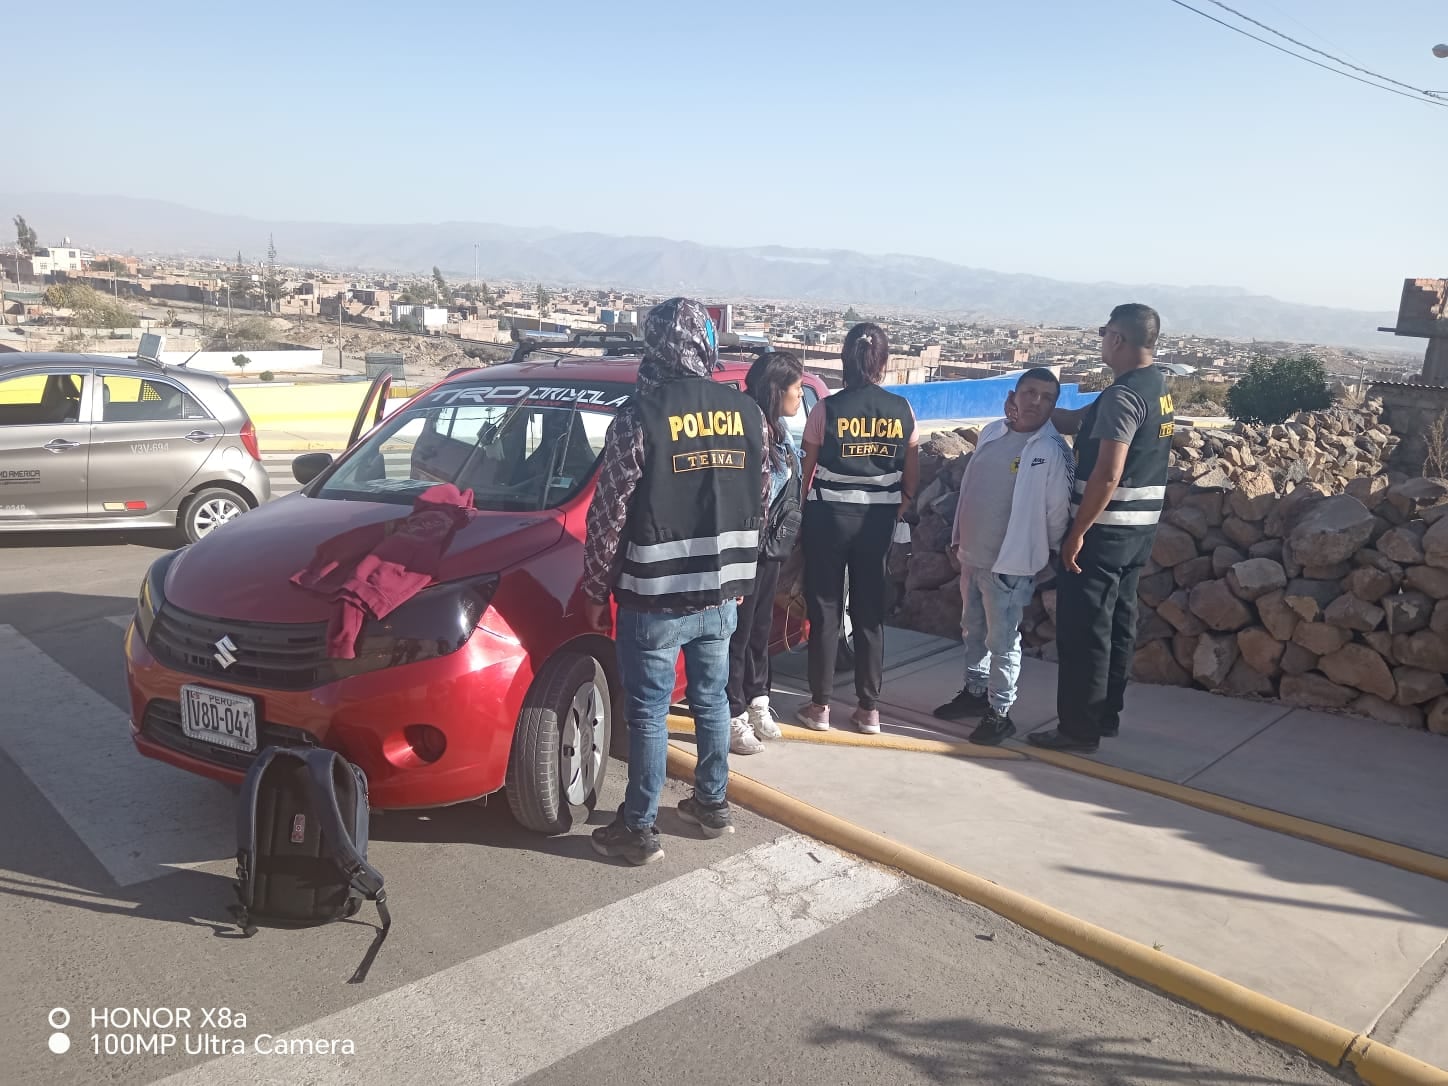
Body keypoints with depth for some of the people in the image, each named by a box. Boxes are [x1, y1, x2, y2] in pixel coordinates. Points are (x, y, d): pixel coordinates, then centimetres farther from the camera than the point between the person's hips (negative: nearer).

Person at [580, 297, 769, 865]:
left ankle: (639, 829, 16)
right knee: (711, 700, 19)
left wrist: (595, 589, -1)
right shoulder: (746, 412, 2)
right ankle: (712, 805, 33)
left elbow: (609, 513, -13)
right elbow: (758, 503, 9)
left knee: (649, 714, 5)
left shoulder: (641, 415, -15)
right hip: (721, 593, 5)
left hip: (656, 597, -5)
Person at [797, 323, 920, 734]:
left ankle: (819, 705, 13)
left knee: (824, 609, 8)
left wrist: (801, 511, 10)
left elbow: (808, 469, -4)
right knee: (871, 611, 11)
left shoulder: (827, 409, -10)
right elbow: (912, 474, 3)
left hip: (830, 514, -2)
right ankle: (869, 708, 17)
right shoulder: (901, 410, -2)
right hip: (879, 517, 3)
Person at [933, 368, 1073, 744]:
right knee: (973, 630, 19)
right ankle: (975, 692, 35)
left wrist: (1051, 558, -8)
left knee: (1002, 640, 2)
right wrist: (958, 535, 16)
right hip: (971, 553, 7)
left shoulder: (1053, 450, -15)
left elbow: (1058, 510, -13)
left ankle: (1000, 713, 13)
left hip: (1008, 562, -7)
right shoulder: (991, 433, 5)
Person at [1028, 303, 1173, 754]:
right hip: (1140, 526, 10)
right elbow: (1080, 421, 16)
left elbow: (1107, 474, -24)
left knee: (1084, 628, -3)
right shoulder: (1157, 387, 12)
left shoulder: (1123, 395, -19)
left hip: (1106, 527, -10)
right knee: (1117, 621, 16)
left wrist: (1077, 532, -20)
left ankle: (1079, 728, 4)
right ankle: (1106, 715, 26)